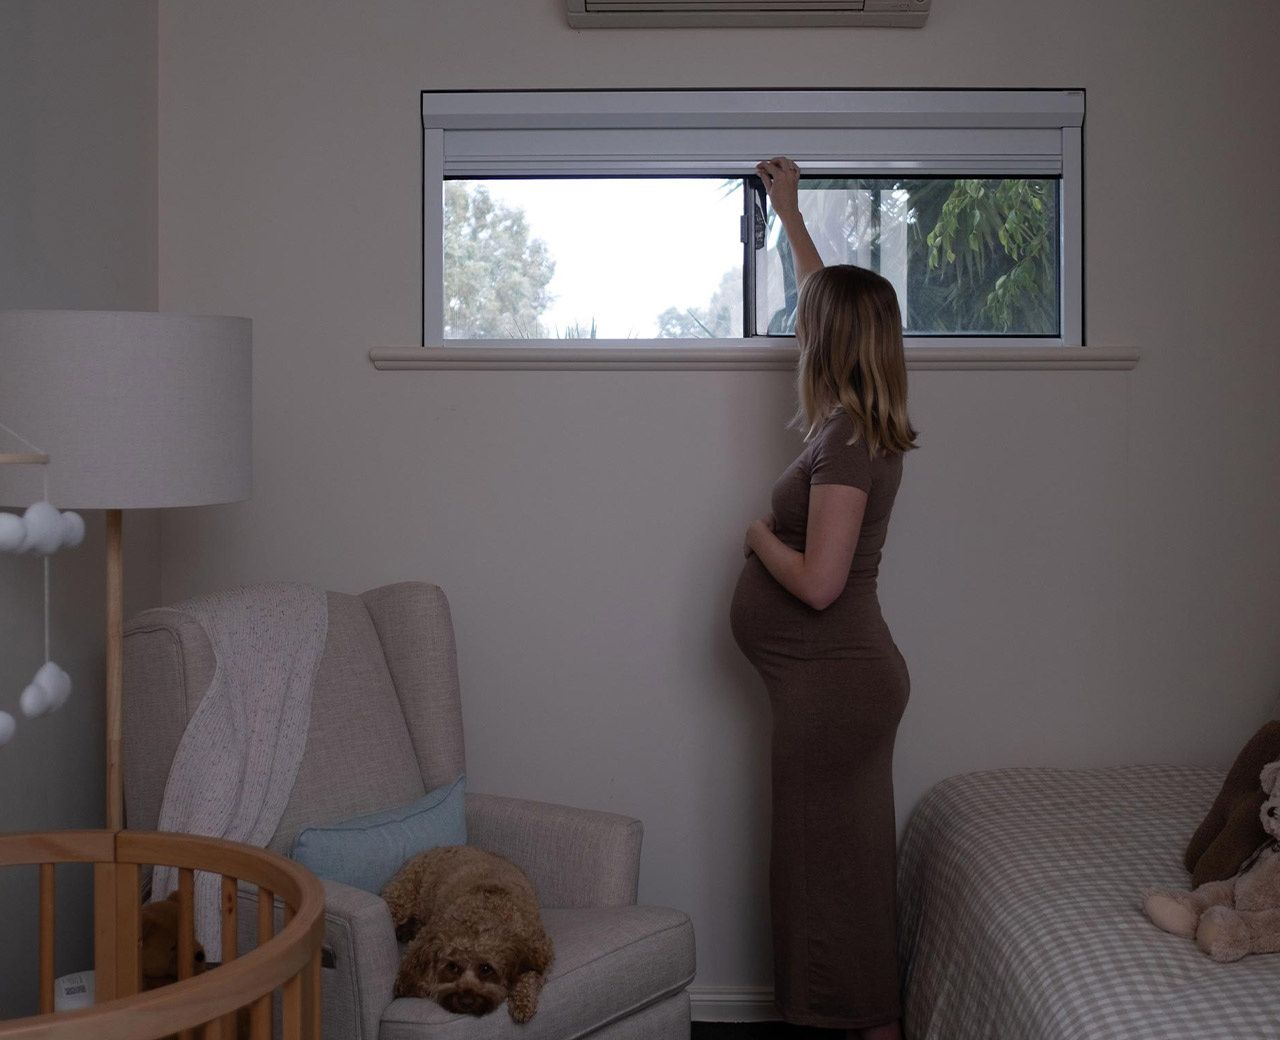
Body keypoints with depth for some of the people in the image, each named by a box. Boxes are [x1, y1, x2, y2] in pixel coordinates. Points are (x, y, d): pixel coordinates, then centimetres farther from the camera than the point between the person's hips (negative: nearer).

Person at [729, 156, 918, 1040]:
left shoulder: (846, 439, -19)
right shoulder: (862, 426, 7)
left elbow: (819, 583, -25)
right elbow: (827, 293, 24)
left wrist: (760, 537, -7)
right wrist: (789, 210, 35)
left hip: (835, 682, -9)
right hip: (843, 676, 9)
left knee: (836, 863, 0)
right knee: (852, 861, 16)